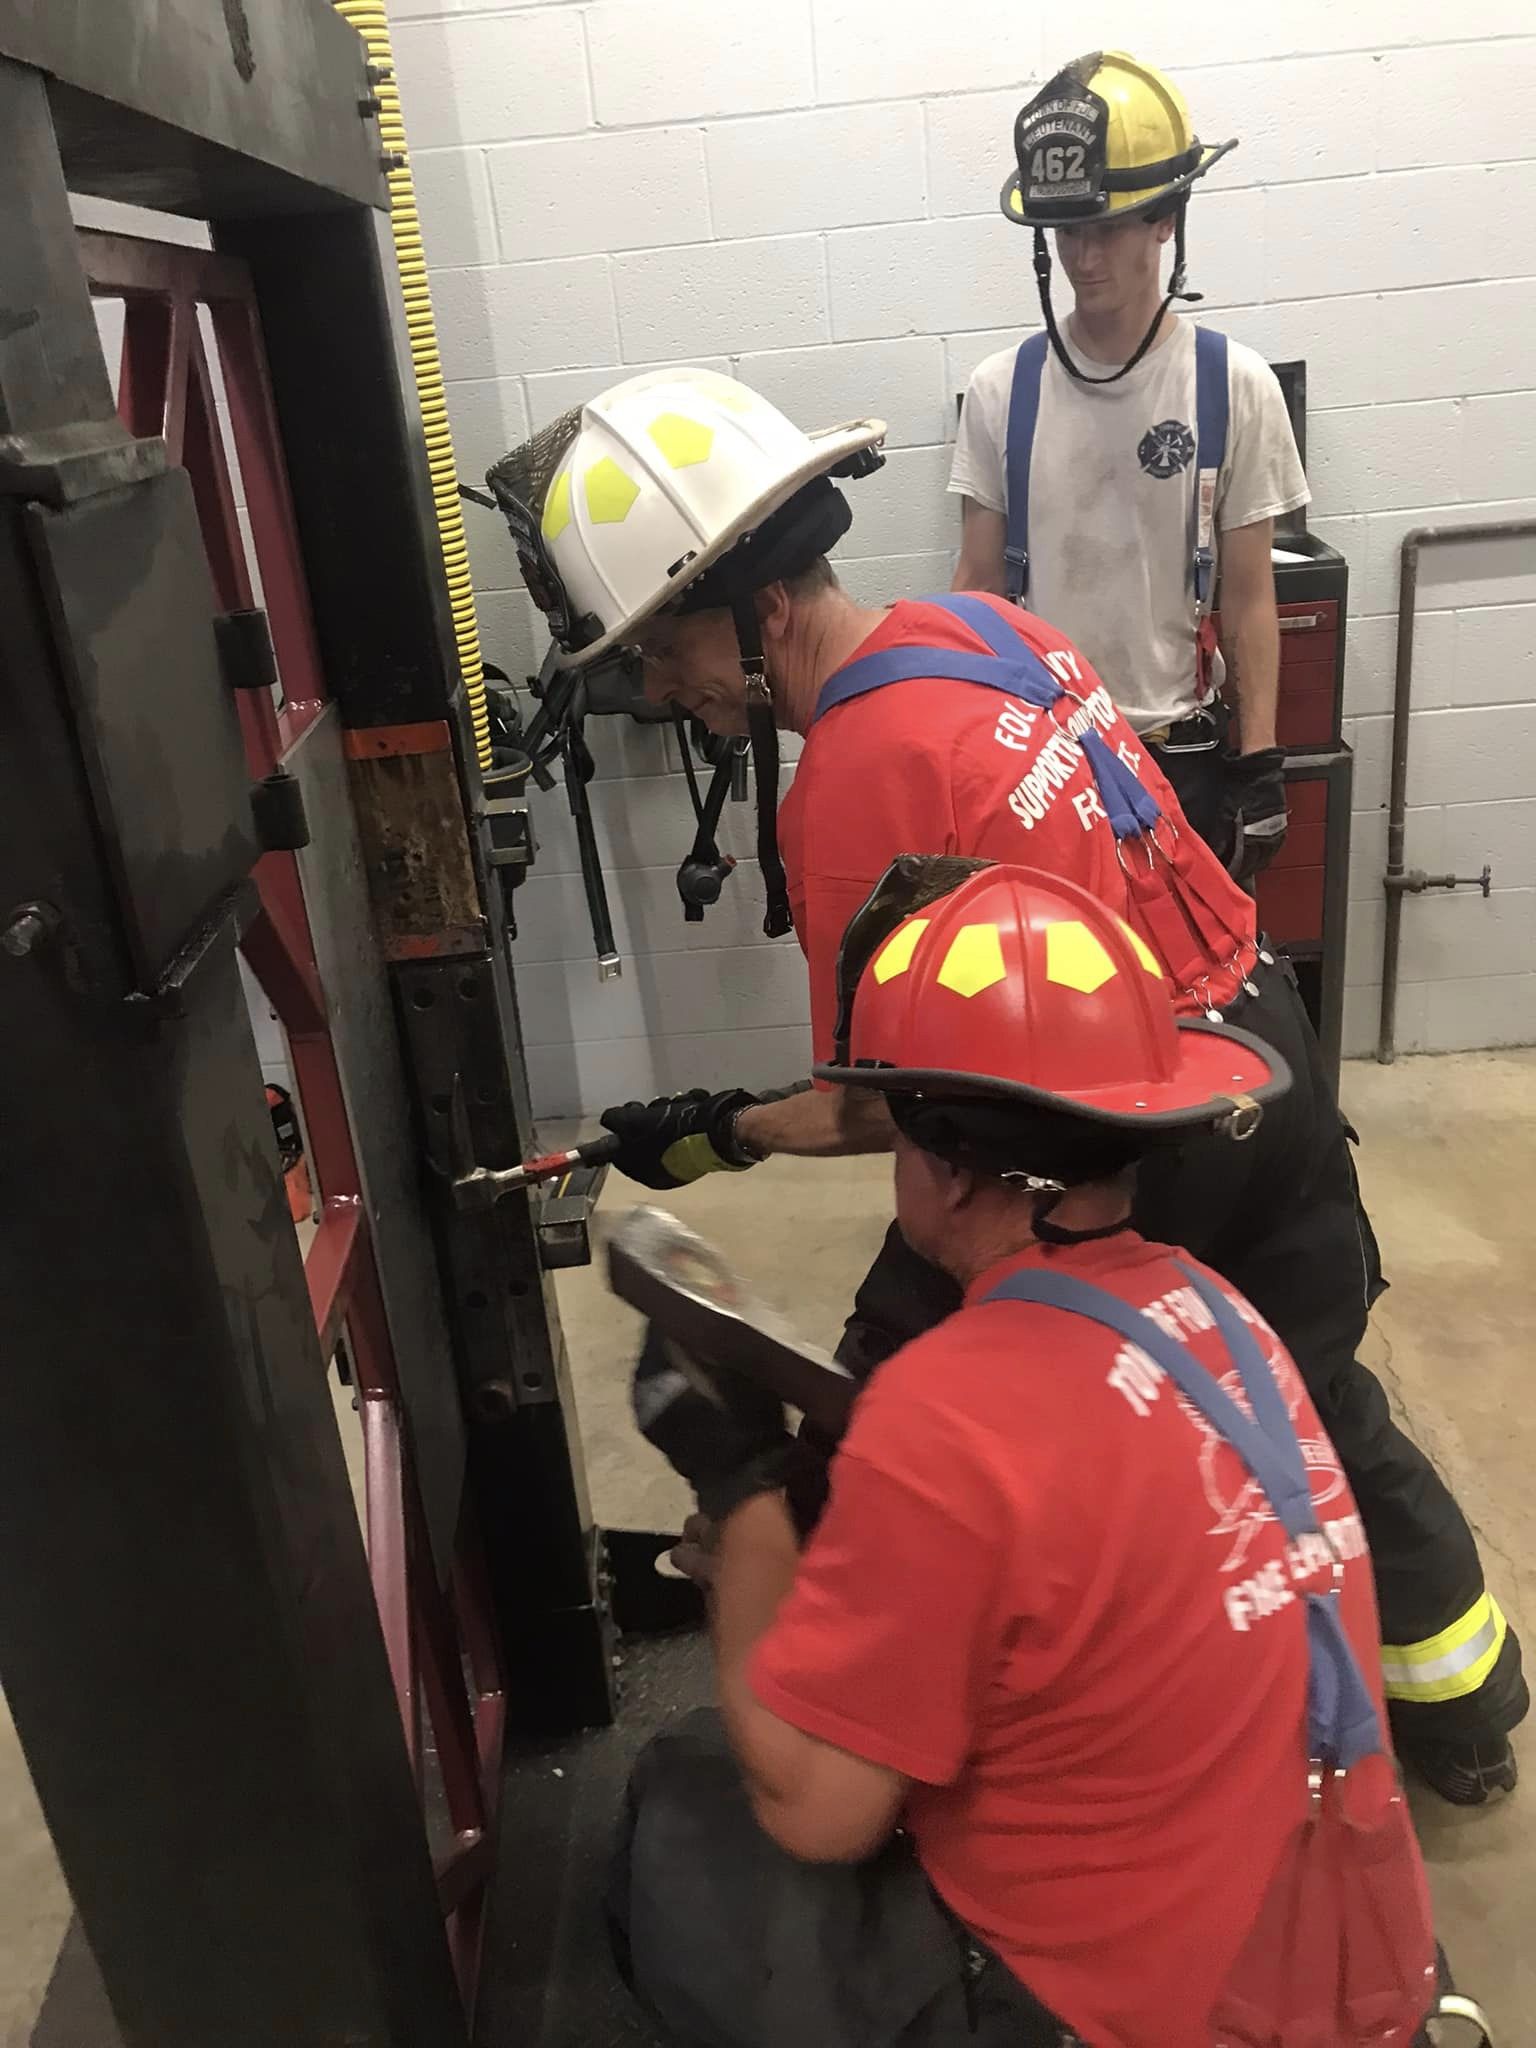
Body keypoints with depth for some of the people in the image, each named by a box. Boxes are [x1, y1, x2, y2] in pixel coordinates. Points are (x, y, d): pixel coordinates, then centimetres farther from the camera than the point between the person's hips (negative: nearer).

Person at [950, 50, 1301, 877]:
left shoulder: (1233, 387, -5)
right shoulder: (999, 390, -1)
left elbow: (1248, 600, -2)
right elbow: (978, 585, 3)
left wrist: (1261, 763, -5)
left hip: (1181, 753, -1)